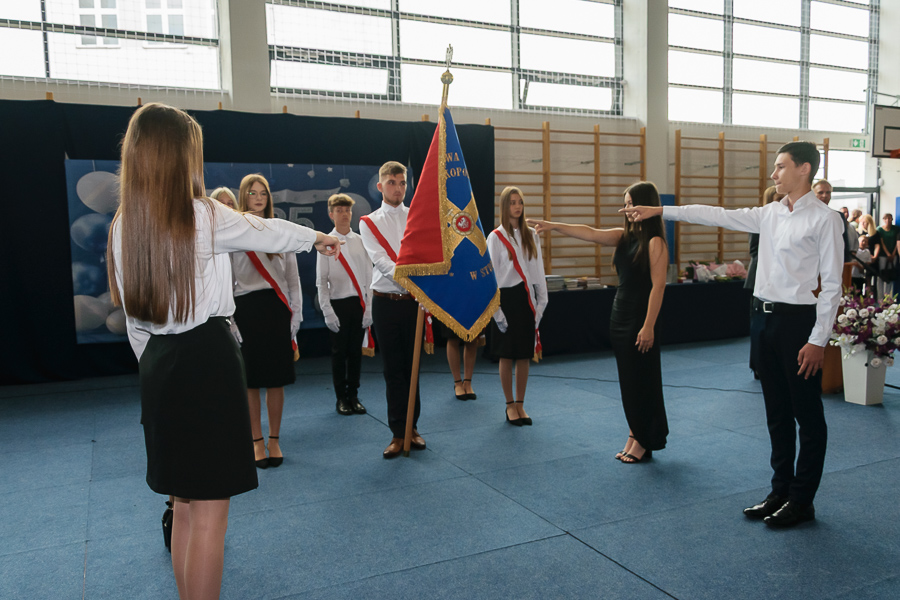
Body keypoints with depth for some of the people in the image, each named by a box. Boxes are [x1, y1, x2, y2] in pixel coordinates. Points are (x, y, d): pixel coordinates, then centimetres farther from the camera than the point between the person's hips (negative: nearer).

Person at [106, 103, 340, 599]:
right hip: (207, 360, -7)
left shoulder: (123, 224, 6)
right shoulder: (205, 215, -12)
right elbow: (267, 233, 4)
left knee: (185, 503, 20)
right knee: (209, 512, 2)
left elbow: (134, 319, 11)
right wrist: (317, 238, 23)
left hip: (158, 365, 8)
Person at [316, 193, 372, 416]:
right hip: (338, 304, -2)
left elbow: (369, 277, 5)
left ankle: (353, 396, 21)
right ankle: (341, 398, 18)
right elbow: (321, 281, -1)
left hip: (359, 303, 2)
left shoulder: (361, 241, 4)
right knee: (339, 352, 6)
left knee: (356, 351, 9)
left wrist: (369, 308, 0)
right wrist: (327, 311, -7)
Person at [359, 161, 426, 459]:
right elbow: (381, 260, -10)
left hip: (415, 300, 1)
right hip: (386, 301, -1)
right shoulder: (369, 222, 5)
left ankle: (412, 428, 22)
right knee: (393, 370, 4)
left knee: (412, 367, 9)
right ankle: (398, 434, 12)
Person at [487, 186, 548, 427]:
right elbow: (491, 275, -6)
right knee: (507, 355, 3)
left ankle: (520, 404, 20)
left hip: (527, 299, 4)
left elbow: (539, 271, 9)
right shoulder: (496, 237, -4)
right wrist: (497, 311, -10)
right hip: (507, 298, -4)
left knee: (525, 355, 8)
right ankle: (510, 405, 17)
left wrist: (541, 302, 3)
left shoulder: (532, 235, 8)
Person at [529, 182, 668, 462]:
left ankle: (644, 441, 16)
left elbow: (658, 285, -17)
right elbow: (592, 233, 6)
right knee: (627, 380, 13)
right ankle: (634, 437, 25)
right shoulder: (624, 236, 9)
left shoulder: (654, 242, -13)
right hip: (619, 315, 8)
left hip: (640, 320, -8)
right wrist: (554, 226, -2)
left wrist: (649, 326, -20)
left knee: (642, 380, 2)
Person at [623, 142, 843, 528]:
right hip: (765, 318, 7)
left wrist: (817, 340, -15)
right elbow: (719, 216, 13)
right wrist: (659, 211, 11)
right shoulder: (770, 214, 11)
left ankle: (802, 501, 18)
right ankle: (781, 491, 28)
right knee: (777, 412, 15)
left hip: (798, 321, -7)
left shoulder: (824, 219, -9)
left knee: (807, 415, 6)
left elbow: (832, 285, -11)